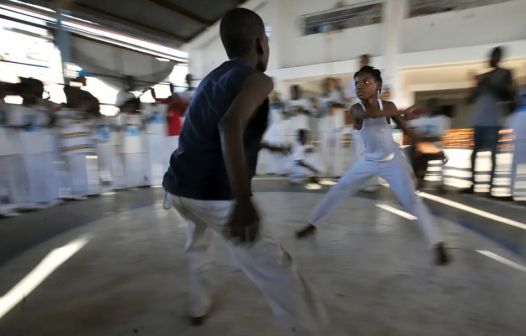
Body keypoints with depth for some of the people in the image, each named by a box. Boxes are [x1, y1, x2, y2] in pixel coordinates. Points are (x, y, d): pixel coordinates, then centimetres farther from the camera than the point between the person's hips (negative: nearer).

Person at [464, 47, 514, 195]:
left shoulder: (505, 73, 7)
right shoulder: (482, 77, 20)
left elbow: (508, 95, -3)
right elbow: (471, 99, 15)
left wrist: (490, 84, -8)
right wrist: (479, 84, -1)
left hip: (494, 120, -5)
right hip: (478, 120, 5)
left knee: (492, 152, -8)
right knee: (475, 151, 4)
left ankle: (491, 185, -4)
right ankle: (472, 184, 9)